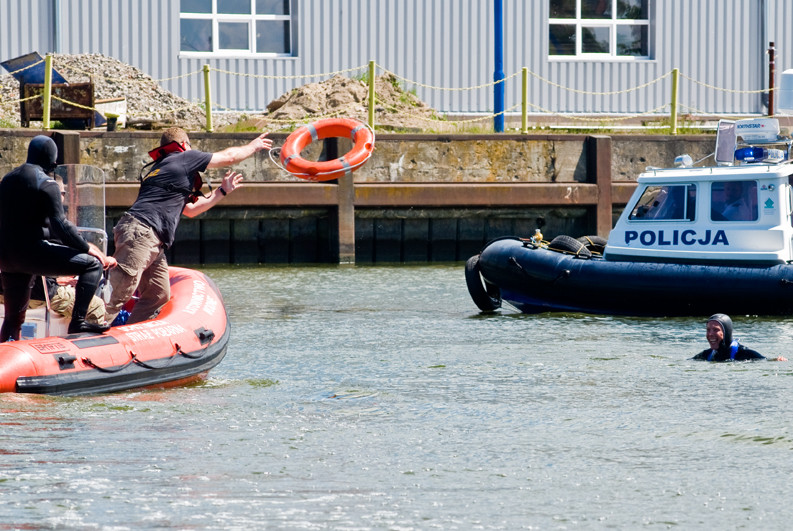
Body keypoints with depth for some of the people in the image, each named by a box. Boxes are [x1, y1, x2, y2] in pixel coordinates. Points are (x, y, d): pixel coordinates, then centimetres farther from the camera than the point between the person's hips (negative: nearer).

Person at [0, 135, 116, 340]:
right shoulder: (47, 184, -8)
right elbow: (60, 225, -15)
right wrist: (87, 248, -5)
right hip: (31, 252, -8)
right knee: (93, 264, -5)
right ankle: (78, 321, -15)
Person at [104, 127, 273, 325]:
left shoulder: (160, 167, 33)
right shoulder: (185, 158, 8)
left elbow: (190, 210, 38)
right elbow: (229, 157, 18)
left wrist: (222, 191, 46)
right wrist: (254, 146, 36)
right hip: (141, 233, -9)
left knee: (159, 295, 9)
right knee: (120, 293, -18)